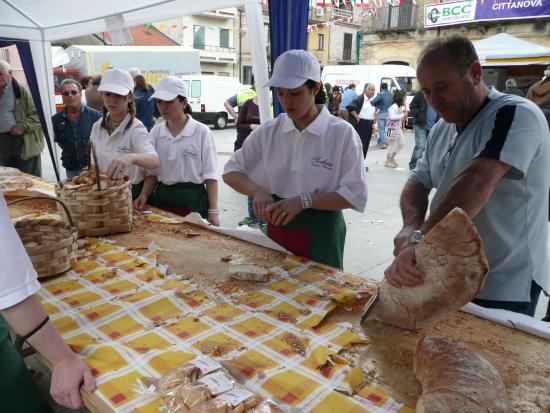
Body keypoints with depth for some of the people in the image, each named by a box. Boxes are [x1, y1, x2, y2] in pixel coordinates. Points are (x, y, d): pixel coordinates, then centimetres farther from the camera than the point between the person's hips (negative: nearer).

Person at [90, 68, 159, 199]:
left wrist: (130, 157, -55)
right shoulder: (97, 127, -1)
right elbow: (94, 164, 11)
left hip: (133, 193, -4)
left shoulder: (135, 129, -18)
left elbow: (154, 161, -37)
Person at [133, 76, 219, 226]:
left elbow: (210, 175, -8)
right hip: (162, 199, 4)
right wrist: (144, 195, -7)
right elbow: (152, 171, 11)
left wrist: (213, 212, -11)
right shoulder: (156, 132, 4)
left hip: (193, 200, -4)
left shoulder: (201, 132, -9)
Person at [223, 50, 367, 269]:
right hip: (277, 231, 4)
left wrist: (304, 200, -25)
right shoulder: (268, 131, -1)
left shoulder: (342, 133, -11)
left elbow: (355, 195, -12)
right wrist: (257, 190, -17)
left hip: (320, 235, -3)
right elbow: (231, 172, 4)